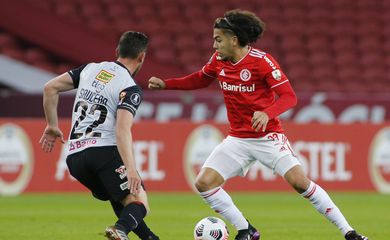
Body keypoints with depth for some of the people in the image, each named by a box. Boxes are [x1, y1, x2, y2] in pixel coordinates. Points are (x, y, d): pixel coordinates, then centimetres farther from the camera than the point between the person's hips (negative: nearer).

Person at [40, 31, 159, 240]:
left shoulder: (91, 69, 16)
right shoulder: (131, 89, -3)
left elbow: (50, 88, 15)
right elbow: (122, 130, -18)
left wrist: (52, 126, 25)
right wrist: (131, 170, -25)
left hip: (74, 156, 7)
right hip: (104, 150, -7)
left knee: (120, 199, 22)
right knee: (138, 200, -8)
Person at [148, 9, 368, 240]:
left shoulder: (262, 61, -17)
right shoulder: (218, 60, 1)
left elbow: (289, 96, -20)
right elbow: (200, 79, 21)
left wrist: (267, 113, -38)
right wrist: (165, 84, 12)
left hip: (268, 136, -6)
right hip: (237, 139, 6)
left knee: (300, 181, -20)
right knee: (204, 183, -9)